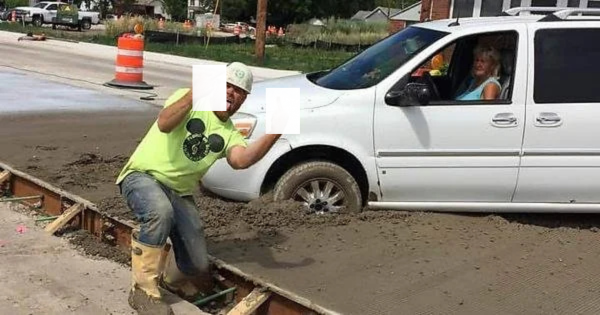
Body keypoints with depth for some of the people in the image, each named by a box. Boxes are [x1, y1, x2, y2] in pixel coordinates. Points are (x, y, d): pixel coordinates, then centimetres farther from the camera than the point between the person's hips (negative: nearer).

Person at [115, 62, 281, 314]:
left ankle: (175, 281, 34)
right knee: (160, 212, -39)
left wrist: (274, 133, -32)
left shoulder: (229, 134, 5)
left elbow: (241, 160, -19)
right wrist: (194, 93, -40)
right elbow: (164, 123, -26)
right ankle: (143, 291, -23)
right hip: (143, 177, -5)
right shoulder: (190, 101, -4)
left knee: (197, 265, -4)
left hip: (179, 193, 5)